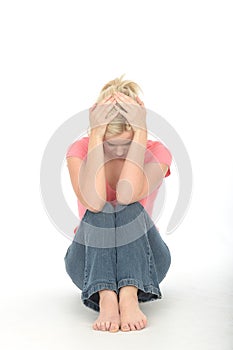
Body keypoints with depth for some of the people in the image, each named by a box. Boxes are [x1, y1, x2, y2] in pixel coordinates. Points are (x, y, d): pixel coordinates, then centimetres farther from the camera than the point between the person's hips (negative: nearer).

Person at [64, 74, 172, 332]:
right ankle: (105, 298, -44)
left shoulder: (156, 153, -10)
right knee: (99, 211, -29)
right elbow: (92, 201, -32)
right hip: (90, 259, 0)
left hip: (144, 260, 0)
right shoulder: (80, 149, -10)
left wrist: (140, 132, -30)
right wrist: (96, 134, -32)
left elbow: (127, 195, -33)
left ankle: (130, 295, -42)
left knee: (129, 208, -28)